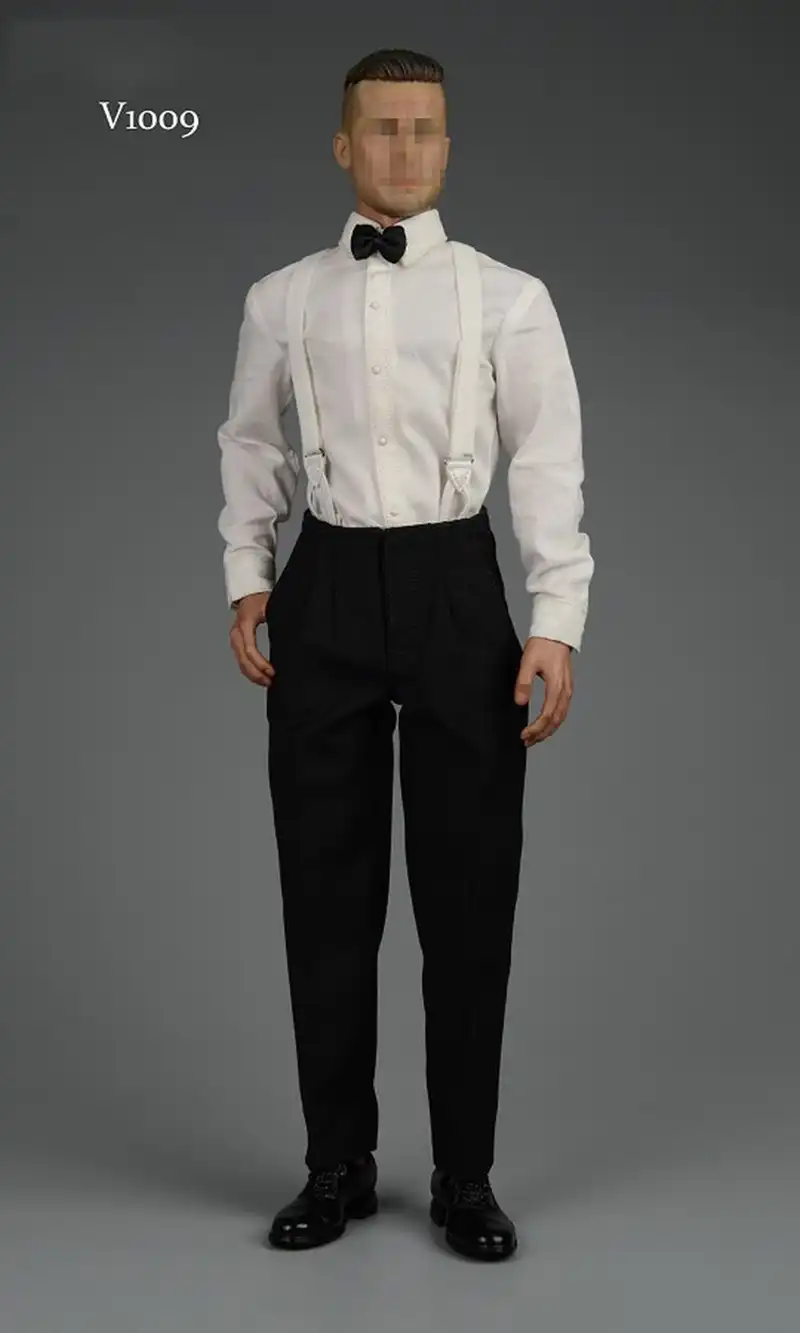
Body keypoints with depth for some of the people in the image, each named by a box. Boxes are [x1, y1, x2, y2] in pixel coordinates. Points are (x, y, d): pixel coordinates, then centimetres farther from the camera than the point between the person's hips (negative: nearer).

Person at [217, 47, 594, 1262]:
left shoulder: (508, 298, 1)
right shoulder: (282, 300, 8)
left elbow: (550, 465, -4)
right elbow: (251, 445, 15)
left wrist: (558, 623, -12)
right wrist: (246, 579, 4)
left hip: (455, 589, -1)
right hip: (326, 592, 2)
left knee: (469, 896, 5)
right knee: (327, 893, 8)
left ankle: (465, 1175, 20)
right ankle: (338, 1166, 24)